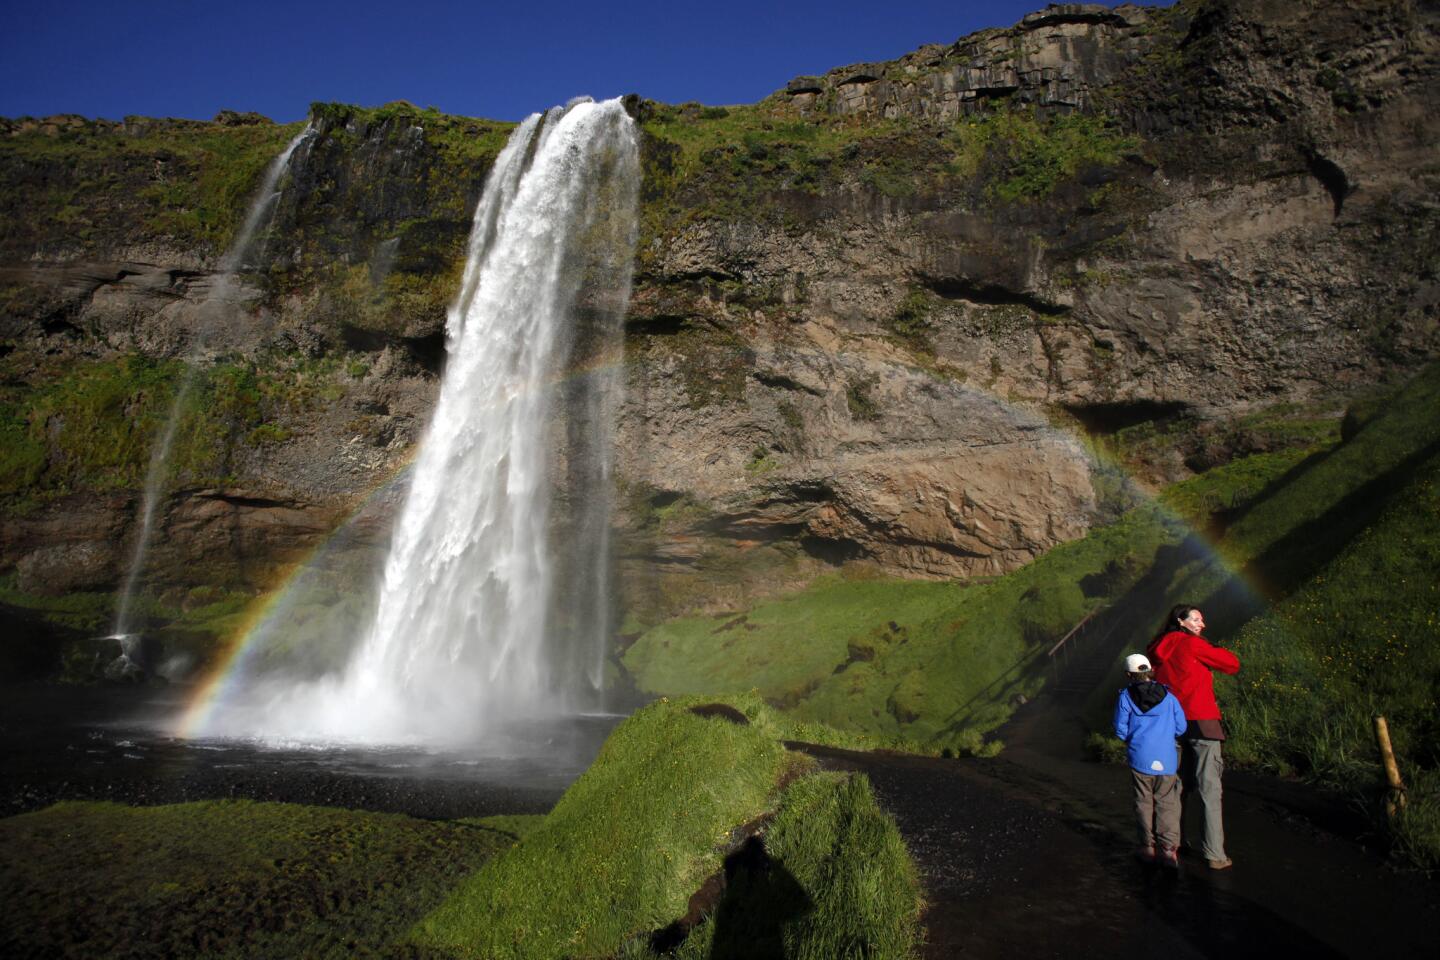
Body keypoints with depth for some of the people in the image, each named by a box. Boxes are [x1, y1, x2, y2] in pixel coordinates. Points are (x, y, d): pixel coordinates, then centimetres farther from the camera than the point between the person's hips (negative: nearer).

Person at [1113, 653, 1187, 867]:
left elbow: (1120, 730, -3)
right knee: (1167, 804, 6)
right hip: (1166, 760, 1)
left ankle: (1149, 847, 14)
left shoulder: (1125, 696, -3)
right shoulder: (1168, 696, 2)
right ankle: (1169, 848, -2)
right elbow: (1180, 728, 4)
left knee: (1144, 803, 10)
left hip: (1140, 759, -1)